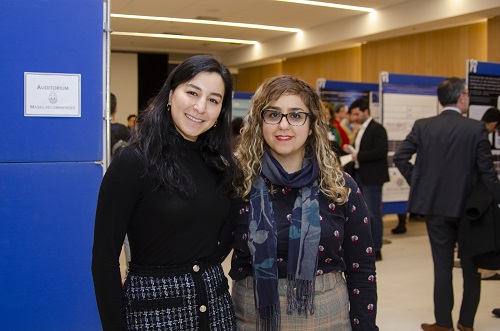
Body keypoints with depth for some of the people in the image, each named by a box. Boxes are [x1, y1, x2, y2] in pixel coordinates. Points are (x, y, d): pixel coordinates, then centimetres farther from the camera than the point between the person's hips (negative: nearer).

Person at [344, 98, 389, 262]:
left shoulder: (377, 129, -11)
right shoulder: (361, 130, 16)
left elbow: (381, 151, -22)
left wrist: (359, 156, -21)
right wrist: (352, 151, 2)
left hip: (371, 178, -9)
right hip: (359, 176, 9)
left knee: (373, 214, -3)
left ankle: (376, 250, 5)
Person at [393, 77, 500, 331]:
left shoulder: (422, 126, -3)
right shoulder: (476, 128, -10)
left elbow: (400, 157, -5)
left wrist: (417, 182, 6)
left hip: (435, 205, 1)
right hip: (468, 206, -1)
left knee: (442, 265, 9)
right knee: (471, 265, 15)